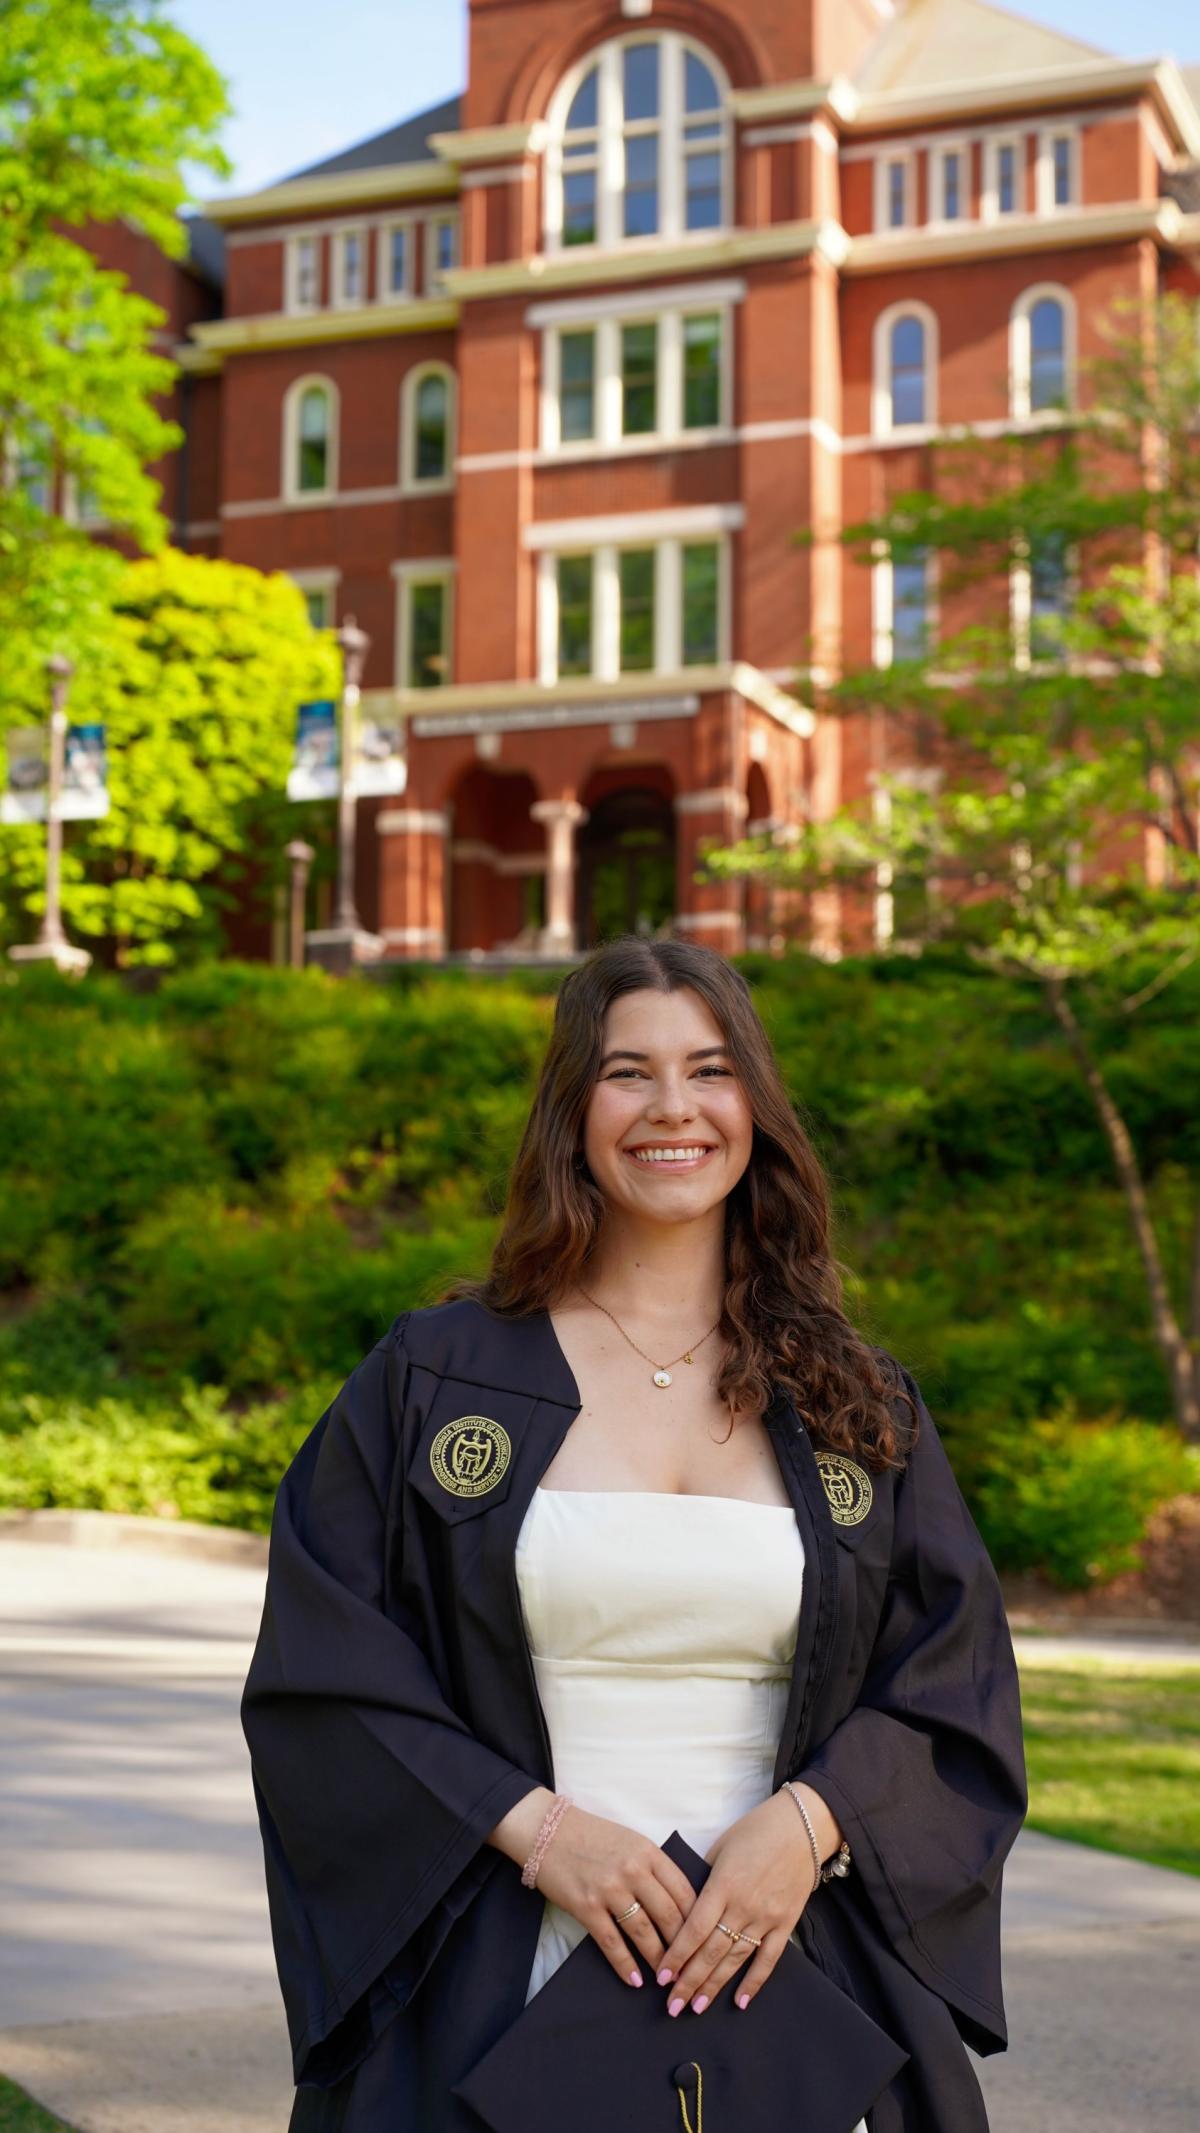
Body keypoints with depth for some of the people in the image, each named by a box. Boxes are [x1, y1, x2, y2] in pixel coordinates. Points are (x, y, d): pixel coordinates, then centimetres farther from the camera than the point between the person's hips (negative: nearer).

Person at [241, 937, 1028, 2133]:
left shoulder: (856, 1405, 6)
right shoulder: (433, 1376, 1)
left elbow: (957, 1687, 3)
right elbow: (319, 1675, -3)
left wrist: (810, 1821, -13)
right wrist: (530, 1823, -14)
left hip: (783, 1980, 2)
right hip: (505, 1990, -1)